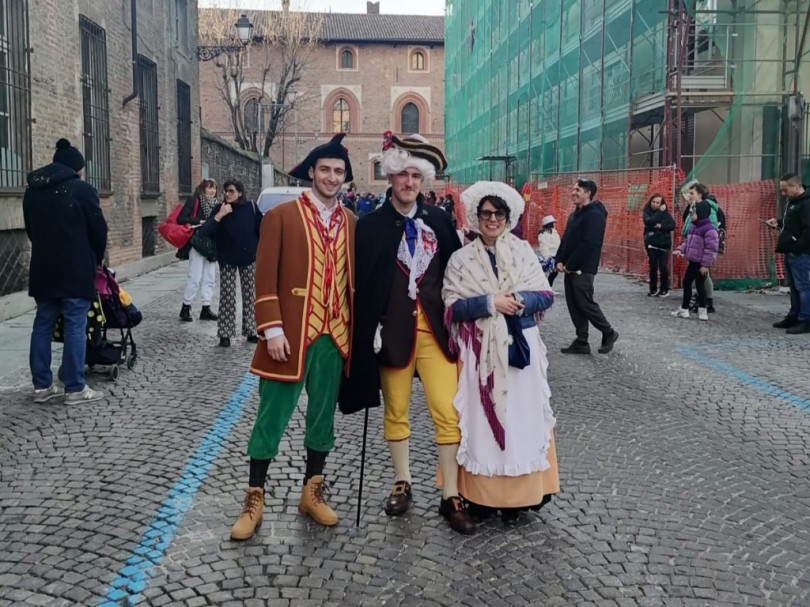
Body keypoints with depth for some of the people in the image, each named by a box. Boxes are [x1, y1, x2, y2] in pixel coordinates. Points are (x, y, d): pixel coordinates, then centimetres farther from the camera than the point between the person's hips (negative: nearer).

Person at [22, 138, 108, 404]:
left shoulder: (32, 190, 12)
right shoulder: (82, 189, -8)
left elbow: (30, 229, 17)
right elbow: (99, 230, -5)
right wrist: (96, 260, 11)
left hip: (42, 268, 6)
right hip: (75, 269, -6)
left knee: (43, 324, 11)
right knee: (75, 326, -3)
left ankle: (42, 385, 15)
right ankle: (75, 388, -2)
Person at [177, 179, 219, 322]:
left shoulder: (215, 204, 16)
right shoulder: (193, 200, -5)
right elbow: (181, 219, -14)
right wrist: (200, 222, -18)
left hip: (212, 245, 7)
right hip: (197, 244, -7)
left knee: (210, 278, 6)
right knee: (195, 277, -8)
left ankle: (206, 309, 12)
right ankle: (185, 308, 3)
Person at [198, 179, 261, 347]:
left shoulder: (250, 207, -3)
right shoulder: (219, 209, -6)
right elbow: (204, 231, -15)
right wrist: (219, 216, -25)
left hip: (249, 258, 1)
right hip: (227, 260, -1)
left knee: (249, 295, 7)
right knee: (227, 297, -3)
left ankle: (251, 331, 16)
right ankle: (225, 334, 2)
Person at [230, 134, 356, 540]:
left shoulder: (351, 222, 9)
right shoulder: (281, 215, -4)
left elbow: (355, 278, 12)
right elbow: (265, 278, -8)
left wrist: (356, 329, 7)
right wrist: (272, 330, -14)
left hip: (334, 336, 4)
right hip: (291, 335, -4)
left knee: (323, 417, 13)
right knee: (271, 417, 3)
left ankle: (312, 493, 28)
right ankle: (254, 500, 15)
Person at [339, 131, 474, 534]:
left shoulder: (439, 221, 5)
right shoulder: (371, 225, -1)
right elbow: (362, 284, -2)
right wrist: (371, 331, -7)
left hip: (435, 328, 1)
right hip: (393, 329, -1)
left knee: (448, 411, -2)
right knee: (395, 410, 10)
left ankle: (450, 497, 8)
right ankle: (402, 484, 28)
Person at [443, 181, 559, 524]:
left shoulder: (524, 252, 6)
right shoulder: (461, 259, 2)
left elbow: (546, 296, 3)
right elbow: (452, 308, -5)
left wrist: (518, 300, -15)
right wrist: (490, 303, -16)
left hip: (519, 348, 1)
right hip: (480, 351, -1)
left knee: (521, 417, 1)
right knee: (481, 418, 0)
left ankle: (518, 494, 10)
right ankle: (483, 493, 8)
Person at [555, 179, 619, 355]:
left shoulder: (595, 215, -14)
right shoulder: (575, 214, 16)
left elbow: (588, 245, -21)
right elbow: (566, 239, 18)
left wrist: (570, 265, -18)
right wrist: (560, 260, 4)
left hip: (582, 269, -9)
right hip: (570, 268, 9)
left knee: (585, 304, -5)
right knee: (574, 305, 9)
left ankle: (609, 333, 14)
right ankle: (581, 342, 16)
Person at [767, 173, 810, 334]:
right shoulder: (793, 202, 16)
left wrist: (797, 248, -22)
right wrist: (778, 223, 12)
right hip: (790, 252, 10)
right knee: (794, 287, 15)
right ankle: (794, 317, 23)